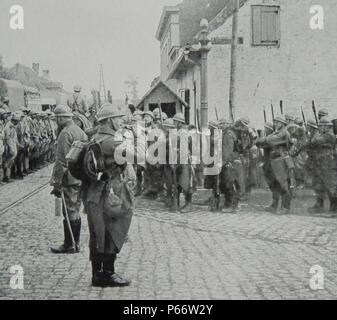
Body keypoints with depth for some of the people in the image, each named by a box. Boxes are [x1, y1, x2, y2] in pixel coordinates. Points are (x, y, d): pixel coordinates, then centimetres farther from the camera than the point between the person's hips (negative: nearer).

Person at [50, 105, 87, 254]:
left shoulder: (65, 134, -15)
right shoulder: (80, 131, 13)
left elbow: (62, 161, -18)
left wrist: (57, 183, -16)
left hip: (70, 179, -9)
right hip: (81, 178, 9)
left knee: (70, 212, -2)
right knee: (75, 211, 15)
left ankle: (69, 245, 4)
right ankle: (75, 243, 23)